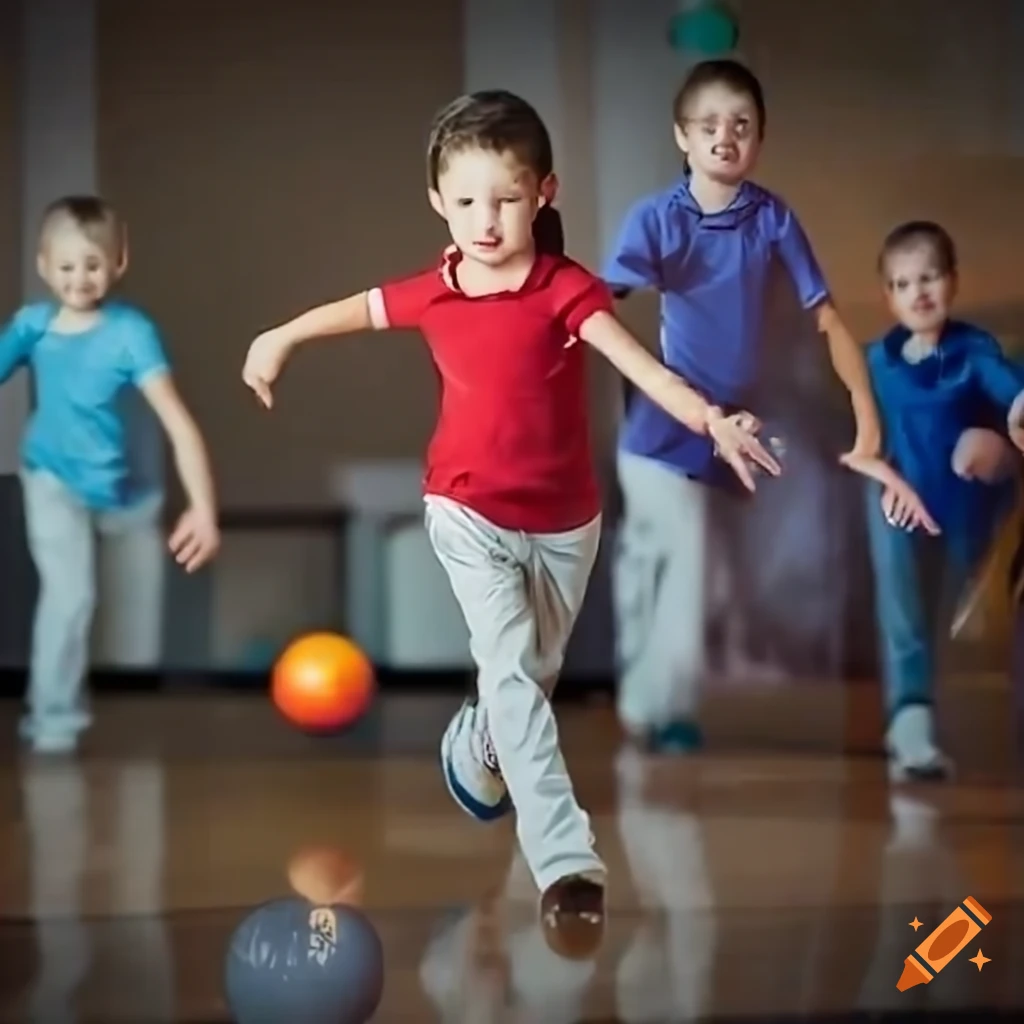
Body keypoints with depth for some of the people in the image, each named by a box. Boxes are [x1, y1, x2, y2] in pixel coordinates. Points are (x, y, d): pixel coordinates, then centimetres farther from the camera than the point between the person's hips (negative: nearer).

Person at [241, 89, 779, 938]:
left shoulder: (568, 290, -17)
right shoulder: (433, 293, -8)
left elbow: (640, 364, -32)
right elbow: (361, 308, 13)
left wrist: (711, 420, -50)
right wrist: (280, 339, 29)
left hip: (564, 517, 1)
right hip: (470, 514, 0)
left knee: (539, 669, 20)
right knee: (511, 670, -15)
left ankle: (477, 742, 54)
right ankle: (567, 860, -19)